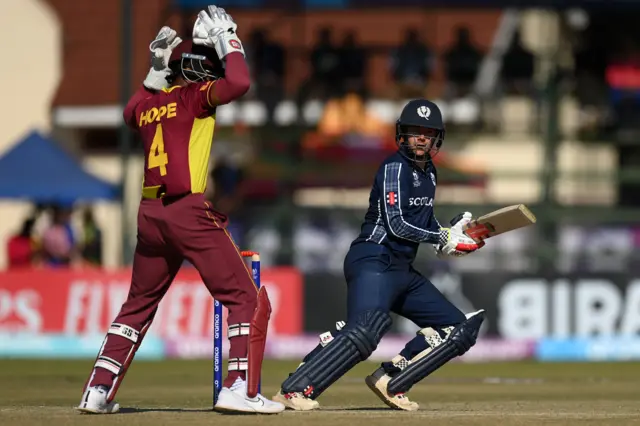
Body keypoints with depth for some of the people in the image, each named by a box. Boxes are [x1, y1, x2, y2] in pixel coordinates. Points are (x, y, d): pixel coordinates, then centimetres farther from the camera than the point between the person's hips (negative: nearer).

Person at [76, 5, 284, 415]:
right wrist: (227, 41, -4)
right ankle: (240, 388, -12)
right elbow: (238, 83, -19)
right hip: (190, 211, -7)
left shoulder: (147, 103, 15)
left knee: (139, 304, 21)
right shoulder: (194, 96, -4)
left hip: (150, 213, 7)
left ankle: (98, 391, 17)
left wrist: (156, 73, 34)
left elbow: (131, 112, 39)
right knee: (248, 299, -1)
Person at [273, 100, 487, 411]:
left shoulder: (428, 172, 18)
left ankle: (390, 381, 3)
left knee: (459, 328, 9)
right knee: (365, 329, -34)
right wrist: (442, 238, -8)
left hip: (402, 269, 10)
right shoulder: (395, 167, -8)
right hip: (374, 262, -10)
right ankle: (294, 390, -36)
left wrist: (452, 232, 11)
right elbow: (396, 224, -16)